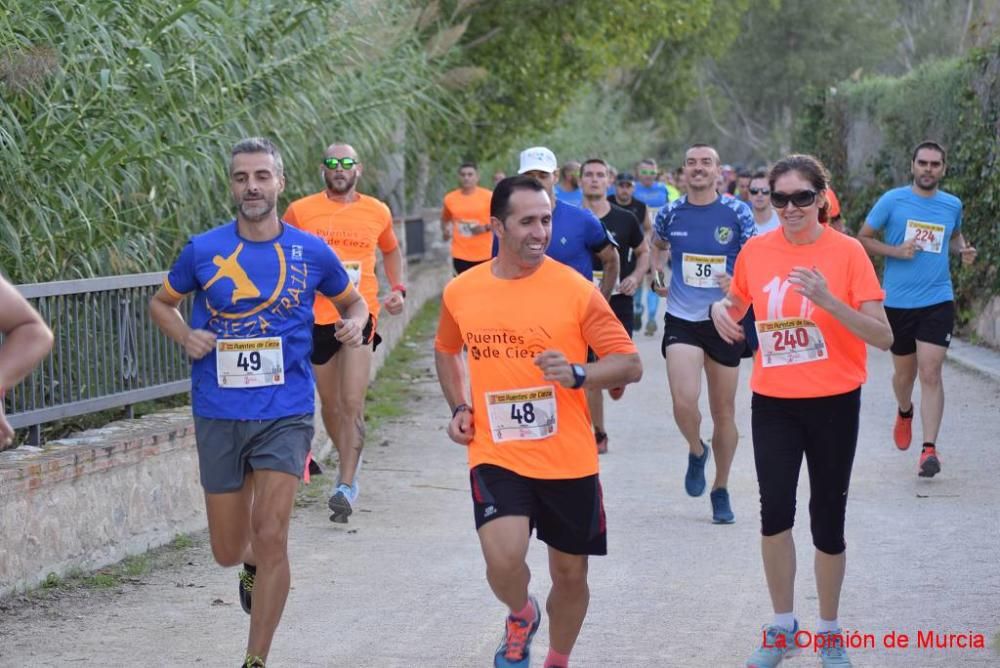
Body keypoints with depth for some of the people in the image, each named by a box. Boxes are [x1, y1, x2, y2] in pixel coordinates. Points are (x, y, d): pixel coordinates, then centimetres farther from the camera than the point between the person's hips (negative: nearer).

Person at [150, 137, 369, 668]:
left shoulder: (311, 252, 0)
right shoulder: (203, 250, -1)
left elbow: (351, 301, 17)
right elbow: (161, 302, 16)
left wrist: (355, 324, -6)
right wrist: (185, 336, -5)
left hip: (285, 412, -1)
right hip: (218, 414, 1)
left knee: (271, 538, -14)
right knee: (228, 552, 8)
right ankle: (255, 565, 47)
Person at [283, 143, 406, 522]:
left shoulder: (377, 212, 6)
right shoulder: (300, 211, 1)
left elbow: (391, 250, 24)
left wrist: (397, 288, 10)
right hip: (317, 317, 1)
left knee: (352, 404, -13)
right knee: (330, 406, 12)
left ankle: (346, 486, -16)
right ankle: (349, 463, 37)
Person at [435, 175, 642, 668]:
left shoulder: (576, 290, -7)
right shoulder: (461, 293, 1)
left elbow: (630, 365, -6)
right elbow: (446, 351, 22)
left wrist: (577, 374, -24)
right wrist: (458, 408, 8)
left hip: (568, 460, 0)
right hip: (496, 456, 0)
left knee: (570, 573, 11)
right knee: (504, 558, -22)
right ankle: (520, 616, 13)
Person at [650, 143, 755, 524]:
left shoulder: (737, 213, -4)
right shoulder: (671, 213, 2)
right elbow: (658, 246, 23)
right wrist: (656, 275, 7)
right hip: (682, 320, 0)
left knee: (724, 411, 8)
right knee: (684, 401, -19)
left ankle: (721, 489, 26)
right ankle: (696, 451, 15)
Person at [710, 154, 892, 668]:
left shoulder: (846, 252, -9)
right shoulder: (756, 251, 0)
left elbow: (883, 337, -13)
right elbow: (736, 304, 18)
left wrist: (830, 302, -27)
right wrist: (722, 310, -6)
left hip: (833, 403, -2)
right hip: (773, 401, 2)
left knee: (827, 520, 6)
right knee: (775, 511, -9)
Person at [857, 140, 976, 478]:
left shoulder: (952, 205, 5)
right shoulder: (892, 201, -4)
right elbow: (863, 238, 1)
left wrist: (963, 250, 3)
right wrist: (896, 251, -14)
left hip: (937, 301, 0)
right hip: (897, 302, 0)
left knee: (930, 374, -11)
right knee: (904, 373, 14)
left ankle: (930, 449, -12)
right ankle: (905, 412, 47)